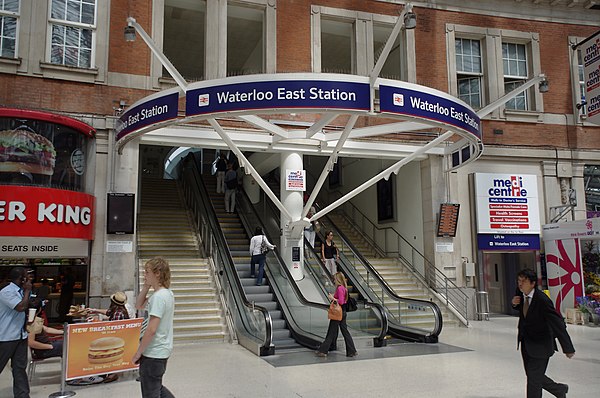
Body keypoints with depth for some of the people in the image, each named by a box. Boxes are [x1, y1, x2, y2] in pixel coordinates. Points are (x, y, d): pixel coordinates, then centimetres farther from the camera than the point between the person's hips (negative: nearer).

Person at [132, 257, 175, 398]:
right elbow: (139, 305, 20)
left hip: (153, 353, -10)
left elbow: (151, 330, -25)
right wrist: (146, 286, 6)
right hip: (160, 351, 10)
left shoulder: (159, 296, -22)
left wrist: (138, 352, -14)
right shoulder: (166, 293, 8)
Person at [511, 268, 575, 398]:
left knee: (534, 378, -3)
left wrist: (568, 348, -21)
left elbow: (558, 323, -22)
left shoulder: (542, 300, -24)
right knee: (532, 375, 17)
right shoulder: (520, 294, -3)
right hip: (525, 343, 7)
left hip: (540, 345, -7)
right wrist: (514, 303, -4)